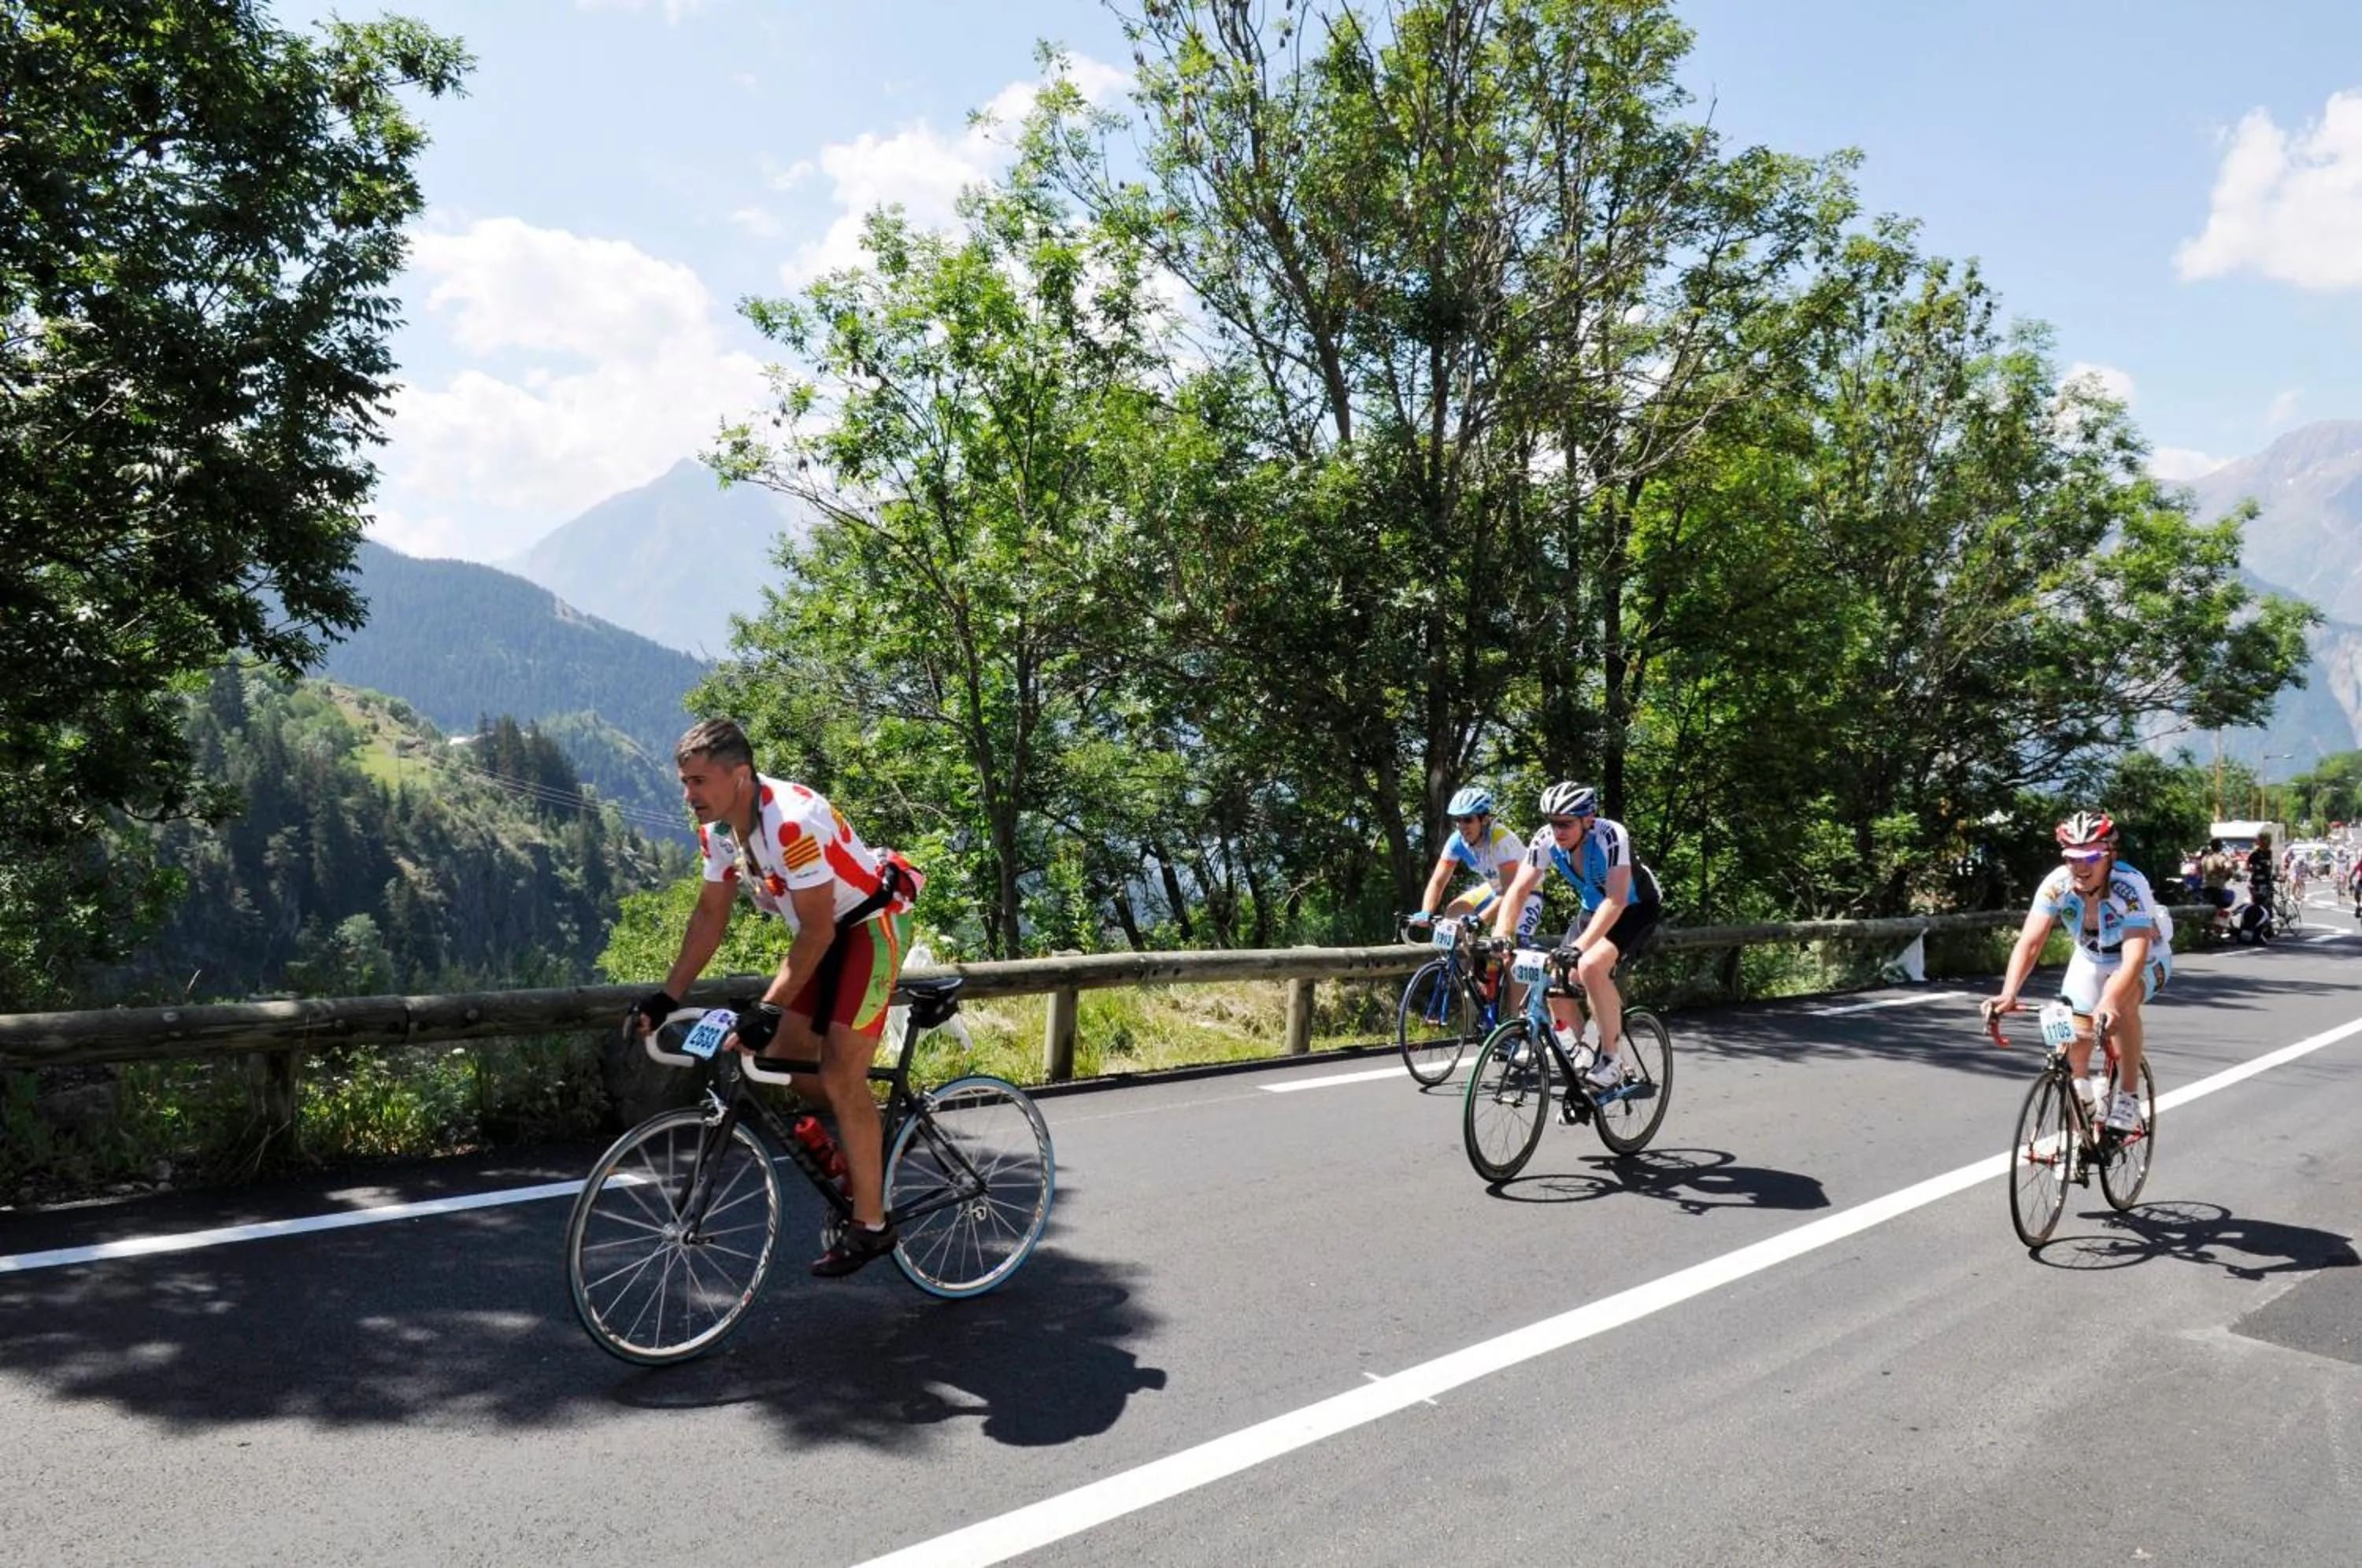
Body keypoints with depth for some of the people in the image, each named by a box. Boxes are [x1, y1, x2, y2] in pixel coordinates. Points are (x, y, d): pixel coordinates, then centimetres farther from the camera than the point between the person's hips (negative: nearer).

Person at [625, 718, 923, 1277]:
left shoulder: (793, 821, -32)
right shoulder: (718, 828, -6)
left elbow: (817, 929, -29)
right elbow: (710, 915, 3)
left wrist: (768, 1009, -32)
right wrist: (666, 998, -1)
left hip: (871, 923, -9)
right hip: (823, 928, 9)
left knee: (839, 1077, -11)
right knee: (781, 1060, 7)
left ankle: (870, 1226, 0)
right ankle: (867, 1136, 31)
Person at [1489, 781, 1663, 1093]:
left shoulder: (1611, 836, -33)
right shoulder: (1546, 840, -19)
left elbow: (1616, 900, -42)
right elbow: (1519, 889, -22)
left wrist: (1579, 947, -52)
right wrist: (1500, 934, -38)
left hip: (1635, 908, -6)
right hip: (1593, 908, 6)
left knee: (1591, 966, -31)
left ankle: (1611, 1061, -17)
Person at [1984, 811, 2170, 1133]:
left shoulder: (2130, 887, -36)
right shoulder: (2056, 885, -26)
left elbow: (2134, 958, -46)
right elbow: (2029, 942, -33)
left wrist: (2109, 1003, -64)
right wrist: (2009, 994, -49)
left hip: (2144, 959, -4)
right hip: (2091, 958, 4)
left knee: (2120, 1000, -35)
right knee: (2073, 1049, -3)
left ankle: (2129, 1098, -19)